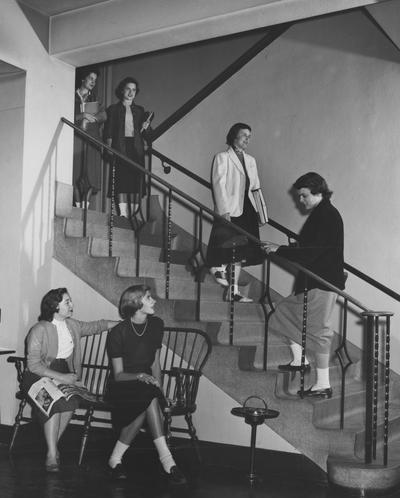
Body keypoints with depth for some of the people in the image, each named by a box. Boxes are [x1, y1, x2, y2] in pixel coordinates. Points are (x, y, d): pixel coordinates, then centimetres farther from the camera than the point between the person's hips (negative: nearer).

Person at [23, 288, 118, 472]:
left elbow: (96, 326, 22)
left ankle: (52, 446, -14)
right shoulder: (39, 330, -11)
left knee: (71, 400, -26)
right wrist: (61, 377, -23)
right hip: (39, 376, -5)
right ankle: (52, 454, -28)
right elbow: (33, 365, -16)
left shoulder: (72, 325, 8)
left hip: (65, 373, 5)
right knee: (54, 402, -33)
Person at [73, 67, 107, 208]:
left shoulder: (94, 98, 18)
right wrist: (82, 116, -16)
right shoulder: (73, 97, 9)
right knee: (76, 173, -5)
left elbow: (103, 115, 4)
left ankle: (85, 206, -5)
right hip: (76, 137, -2)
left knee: (91, 173, -7)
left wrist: (90, 117, -12)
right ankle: (78, 207, -3)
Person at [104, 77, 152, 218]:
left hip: (136, 149, 3)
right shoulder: (113, 109, 12)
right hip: (120, 147, -3)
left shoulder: (139, 110, 20)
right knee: (121, 179, -14)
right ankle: (123, 214, -19)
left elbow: (145, 135, 19)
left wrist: (145, 128, -2)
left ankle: (133, 216, -9)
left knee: (136, 181, -7)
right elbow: (108, 132, 4)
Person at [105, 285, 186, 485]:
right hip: (121, 388, -4)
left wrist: (158, 386, -5)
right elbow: (118, 375, -9)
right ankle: (166, 460, -33)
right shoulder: (118, 332, -11)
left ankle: (116, 458, -25)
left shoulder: (156, 325, 5)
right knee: (150, 398, -34)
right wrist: (140, 376, -27)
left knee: (150, 399, -31)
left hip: (146, 386, 4)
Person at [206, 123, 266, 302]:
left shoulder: (250, 160, 19)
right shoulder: (222, 157, -2)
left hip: (247, 210, 6)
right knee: (232, 251, -10)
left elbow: (255, 187, 18)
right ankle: (218, 267, 17)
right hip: (230, 210, -6)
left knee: (239, 253, 7)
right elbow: (219, 185, -9)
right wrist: (224, 210, -18)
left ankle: (235, 291, 12)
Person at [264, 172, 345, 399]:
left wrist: (280, 250, -17)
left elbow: (311, 253, -23)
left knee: (318, 330, -5)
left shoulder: (328, 216, -17)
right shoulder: (321, 214, 14)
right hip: (312, 281, 11)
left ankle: (323, 385, 4)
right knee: (285, 311, 17)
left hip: (323, 283, -11)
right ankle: (299, 360, 26)